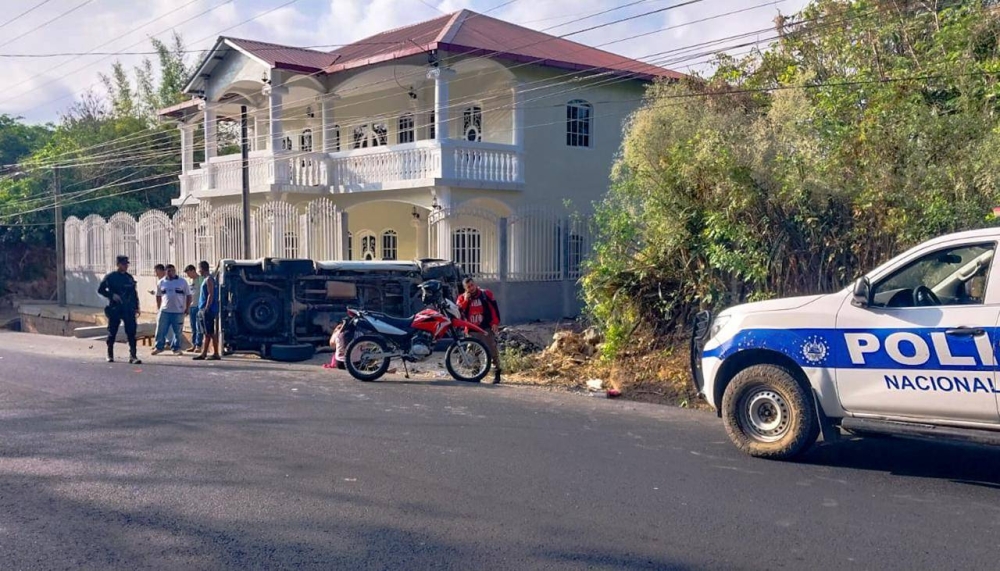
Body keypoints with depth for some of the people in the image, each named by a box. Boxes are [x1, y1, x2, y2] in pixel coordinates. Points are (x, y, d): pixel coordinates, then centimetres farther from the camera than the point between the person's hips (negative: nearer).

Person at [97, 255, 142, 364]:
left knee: (131, 333, -7)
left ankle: (133, 356, -9)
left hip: (128, 309, 3)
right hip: (114, 309, -3)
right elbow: (100, 289, 0)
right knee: (112, 333, 7)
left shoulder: (129, 277, 11)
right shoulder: (110, 277, -1)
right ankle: (110, 355, 23)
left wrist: (136, 307, 10)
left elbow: (134, 293, 15)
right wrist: (112, 295, -14)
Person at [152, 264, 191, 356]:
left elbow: (188, 295, 5)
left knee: (178, 331, 4)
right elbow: (158, 296, 16)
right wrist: (158, 308, 11)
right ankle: (159, 347, 14)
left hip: (179, 311, -1)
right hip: (165, 310, 1)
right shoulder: (161, 282, 8)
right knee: (161, 330, 2)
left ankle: (176, 348, 15)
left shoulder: (182, 282, 2)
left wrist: (187, 308, 0)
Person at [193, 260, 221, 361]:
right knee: (207, 333, 11)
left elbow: (211, 295, -19)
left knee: (211, 333, -7)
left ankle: (216, 354, -5)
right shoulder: (207, 279, 18)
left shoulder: (209, 279, -11)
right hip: (203, 310, 10)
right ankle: (203, 353, 14)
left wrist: (206, 308, -22)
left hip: (208, 310, -10)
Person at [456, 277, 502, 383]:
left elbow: (494, 308, -4)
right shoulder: (462, 298, 5)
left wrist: (495, 323, -13)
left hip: (486, 329, -3)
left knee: (493, 351, -4)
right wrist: (465, 301, -13)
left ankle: (497, 373, 4)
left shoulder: (486, 294, -2)